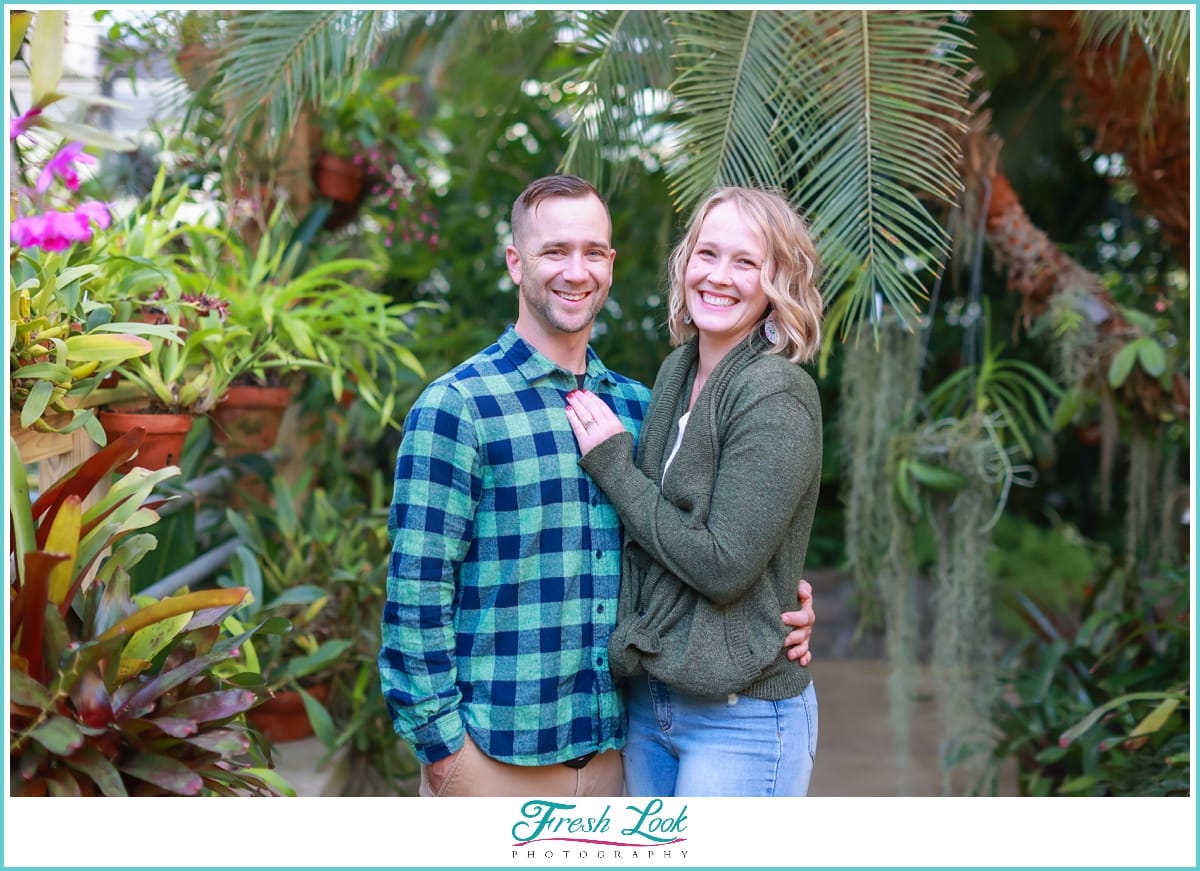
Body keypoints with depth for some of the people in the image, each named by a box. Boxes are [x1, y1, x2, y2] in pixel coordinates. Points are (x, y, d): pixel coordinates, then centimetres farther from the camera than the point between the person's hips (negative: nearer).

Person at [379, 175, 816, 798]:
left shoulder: (637, 407, 9)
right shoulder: (455, 408, -8)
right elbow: (417, 589, -11)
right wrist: (440, 744, -14)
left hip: (613, 745, 5)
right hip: (493, 753, -5)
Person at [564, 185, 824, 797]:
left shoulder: (778, 396, -16)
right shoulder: (676, 370, 7)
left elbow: (724, 567, -20)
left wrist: (612, 464, -13)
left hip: (739, 719, -7)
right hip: (649, 699, 7)